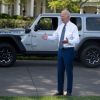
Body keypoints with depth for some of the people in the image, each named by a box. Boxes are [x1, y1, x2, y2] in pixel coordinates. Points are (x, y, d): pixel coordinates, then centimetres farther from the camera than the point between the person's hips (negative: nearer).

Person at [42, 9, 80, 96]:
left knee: (69, 71, 1)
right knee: (60, 71, 11)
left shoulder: (73, 27, -9)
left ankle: (69, 92, 13)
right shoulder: (60, 26, 10)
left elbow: (77, 40, -16)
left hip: (69, 50, -6)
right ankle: (60, 91, 23)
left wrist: (68, 41, -33)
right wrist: (48, 37, -5)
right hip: (61, 50, 6)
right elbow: (55, 36, 15)